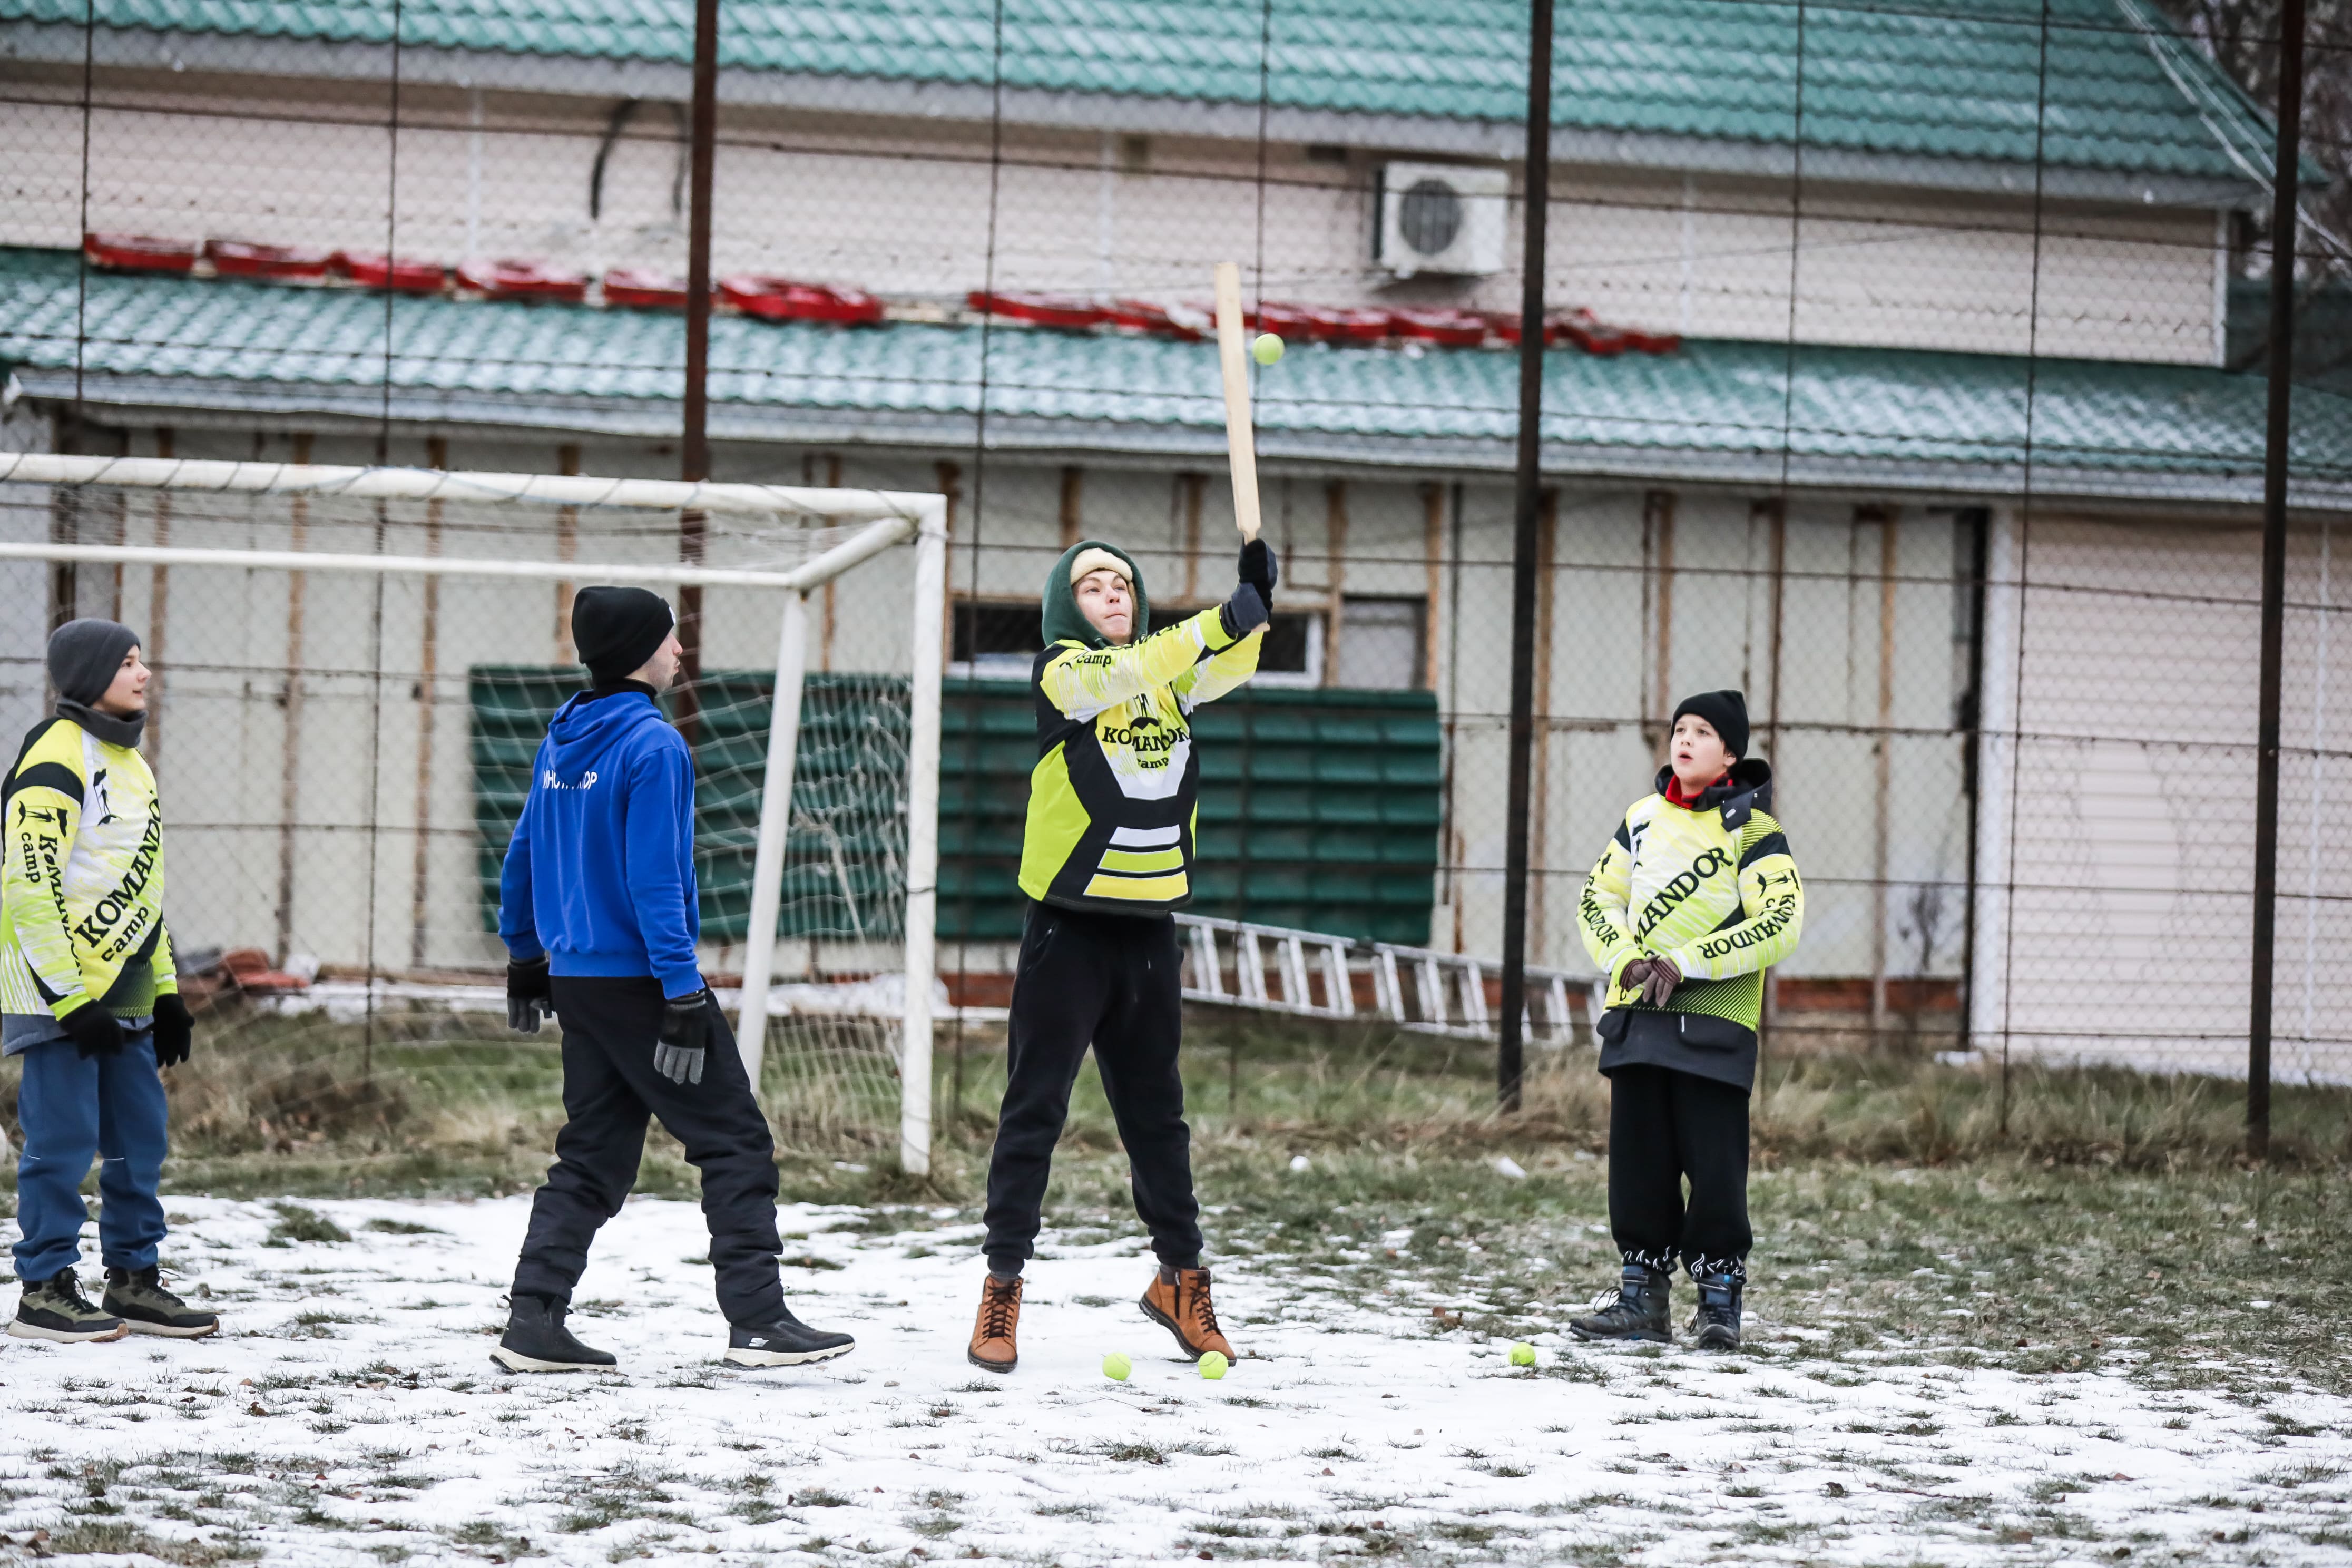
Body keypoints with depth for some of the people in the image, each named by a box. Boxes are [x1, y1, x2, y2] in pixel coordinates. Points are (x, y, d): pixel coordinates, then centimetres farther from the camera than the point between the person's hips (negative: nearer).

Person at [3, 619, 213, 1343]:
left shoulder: (128, 761, 16)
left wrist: (165, 988, 19)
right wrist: (70, 997, -20)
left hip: (124, 992, 9)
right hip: (60, 992, -9)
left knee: (140, 1137, 10)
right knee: (64, 1140, -5)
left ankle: (133, 1282, 19)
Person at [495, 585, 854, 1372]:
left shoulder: (561, 741, 10)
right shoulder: (653, 746, -15)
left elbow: (523, 855, 17)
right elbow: (655, 880, -19)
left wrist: (525, 955, 27)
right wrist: (683, 996, -19)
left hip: (576, 978, 8)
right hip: (640, 979, -8)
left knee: (594, 1154, 12)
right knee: (736, 1140, -1)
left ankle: (533, 1322, 5)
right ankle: (758, 1321, -3)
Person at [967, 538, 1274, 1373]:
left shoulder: (1172, 675, 10)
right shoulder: (1059, 671, -7)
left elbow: (1224, 671, -6)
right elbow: (1122, 675, -25)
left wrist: (1255, 604, -24)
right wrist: (1221, 622, -35)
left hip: (1149, 927, 5)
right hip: (1069, 927, -5)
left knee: (1156, 1113, 14)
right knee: (1034, 1110, -2)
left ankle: (1180, 1278, 25)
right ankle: (1002, 1286, 3)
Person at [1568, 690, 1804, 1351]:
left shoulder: (1753, 831, -4)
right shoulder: (1644, 819, 12)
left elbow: (1782, 924, -13)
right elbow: (1598, 898, 15)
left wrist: (1685, 962, -18)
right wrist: (1626, 959, -5)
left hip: (1713, 1023, -5)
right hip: (1637, 1016, 5)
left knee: (1714, 1166, -5)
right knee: (1638, 1160, 6)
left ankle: (1719, 1300, 4)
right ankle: (1642, 1297, 13)